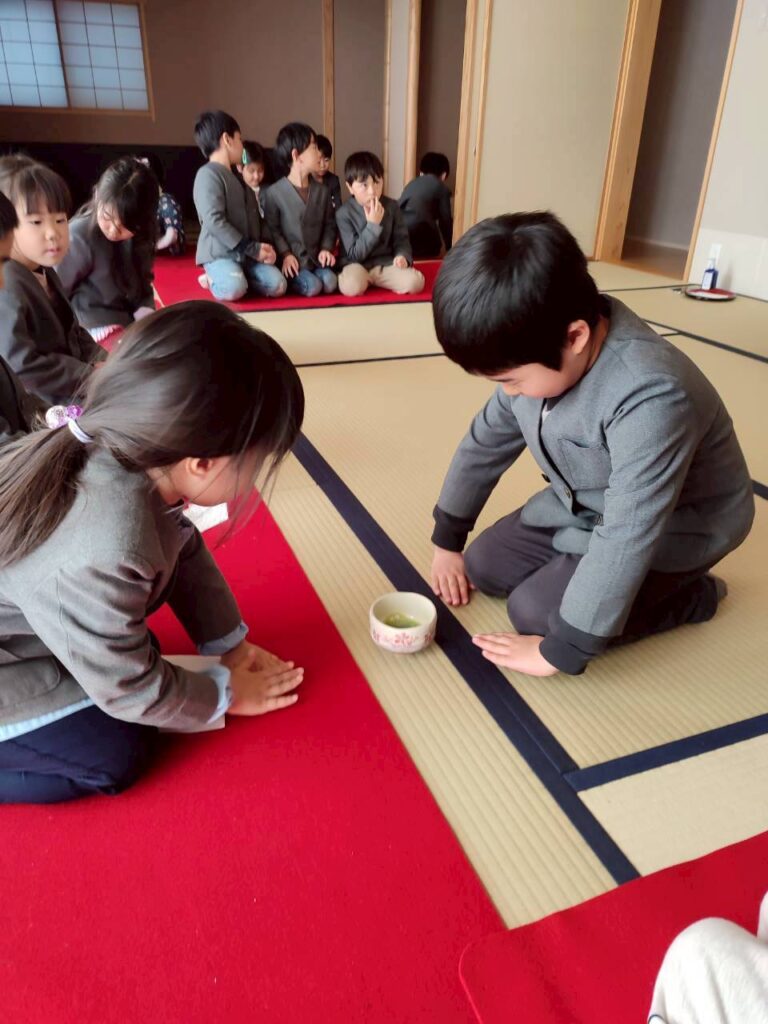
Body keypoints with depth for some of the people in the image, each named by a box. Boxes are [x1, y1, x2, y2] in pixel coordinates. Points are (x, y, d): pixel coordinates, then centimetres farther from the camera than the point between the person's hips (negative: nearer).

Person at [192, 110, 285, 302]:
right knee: (233, 290, -34)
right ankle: (216, 278, 1)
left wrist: (266, 245, 0)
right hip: (220, 253, -7)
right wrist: (252, 249, -18)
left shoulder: (236, 177, 22)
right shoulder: (208, 174, -9)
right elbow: (215, 222, -19)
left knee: (277, 286, -14)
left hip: (246, 254, 7)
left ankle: (232, 276, 7)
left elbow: (256, 217, 20)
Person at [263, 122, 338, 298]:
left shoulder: (322, 191, 11)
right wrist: (285, 254, -15)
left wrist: (326, 248, -4)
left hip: (315, 257, 4)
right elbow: (272, 228, -4)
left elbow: (329, 225, 13)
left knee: (330, 283, -22)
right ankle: (287, 280, 3)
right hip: (291, 259, -4)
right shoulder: (275, 192, -5)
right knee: (312, 287, -24)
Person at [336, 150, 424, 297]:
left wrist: (402, 256, -15)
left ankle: (370, 282, -1)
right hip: (358, 266, -3)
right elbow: (354, 255, -15)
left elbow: (401, 239, 9)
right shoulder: (344, 214, -10)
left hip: (386, 264, 4)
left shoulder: (391, 206, 1)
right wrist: (373, 225, -21)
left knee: (415, 282, -23)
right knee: (351, 286, -39)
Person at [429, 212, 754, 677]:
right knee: (485, 567, 0)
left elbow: (625, 538, -38)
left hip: (671, 528, -7)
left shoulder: (650, 398, -40)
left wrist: (561, 649, -30)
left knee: (536, 610, -16)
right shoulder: (542, 361, -15)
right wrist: (447, 539, 6)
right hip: (585, 505, 7)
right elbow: (486, 442, -1)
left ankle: (690, 593, 1)